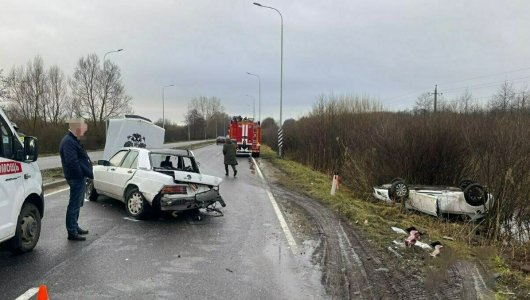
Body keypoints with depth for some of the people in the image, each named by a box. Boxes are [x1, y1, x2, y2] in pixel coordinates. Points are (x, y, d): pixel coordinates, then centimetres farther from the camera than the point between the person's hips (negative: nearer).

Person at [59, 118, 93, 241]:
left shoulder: (73, 140, 17)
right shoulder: (69, 142, -18)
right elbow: (72, 162, -27)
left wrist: (87, 173, 11)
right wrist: (85, 173, -21)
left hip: (79, 178, 11)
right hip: (76, 178, -11)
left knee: (77, 204, 21)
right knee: (74, 205, -4)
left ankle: (74, 227, 34)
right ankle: (72, 232, 2)